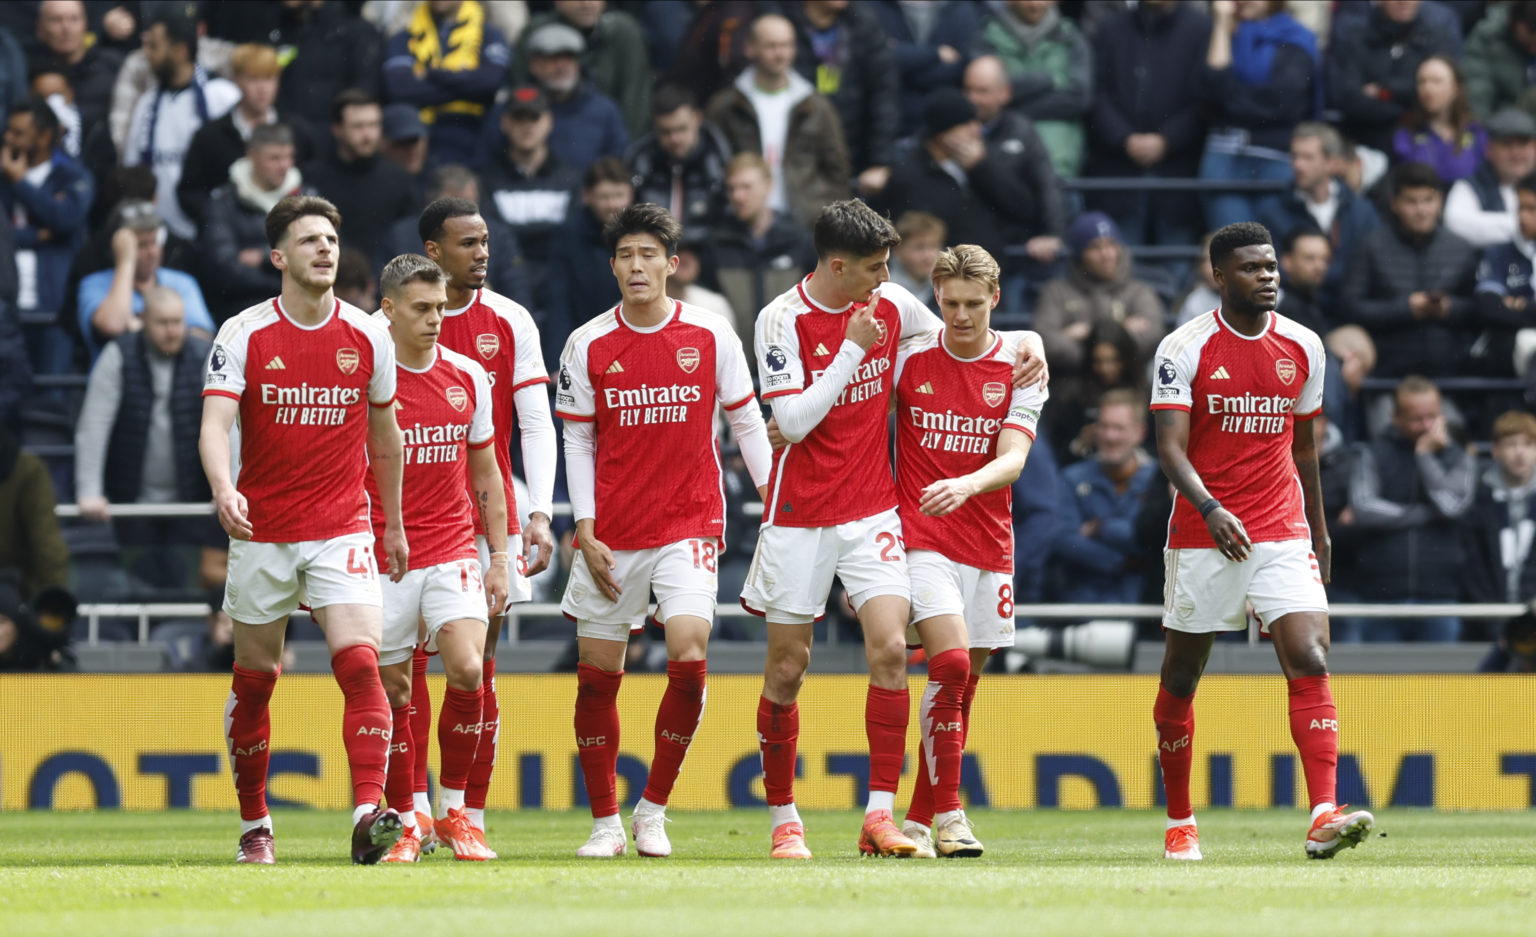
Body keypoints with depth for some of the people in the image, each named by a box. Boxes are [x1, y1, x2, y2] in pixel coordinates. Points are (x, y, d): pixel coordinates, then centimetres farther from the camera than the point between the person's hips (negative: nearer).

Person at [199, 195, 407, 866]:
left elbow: (385, 436, 15)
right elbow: (215, 426, -16)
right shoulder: (243, 336, -5)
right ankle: (254, 826, 23)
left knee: (361, 664, -18)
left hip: (341, 531, 0)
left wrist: (393, 524, 20)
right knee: (254, 683, 7)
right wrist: (224, 489, -36)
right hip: (262, 533, 0)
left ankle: (369, 816, -26)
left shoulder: (368, 337, 2)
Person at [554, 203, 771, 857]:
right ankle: (605, 821, 16)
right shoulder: (588, 344, 2)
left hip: (689, 526, -1)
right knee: (597, 673, 2)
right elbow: (577, 441, 6)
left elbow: (746, 422, 8)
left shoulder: (710, 336, 0)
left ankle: (653, 810, -2)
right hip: (611, 534, 1)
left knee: (689, 653, -18)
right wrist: (586, 532, -2)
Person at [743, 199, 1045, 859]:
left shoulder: (890, 306, 2)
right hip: (800, 516, -3)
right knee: (786, 668, 2)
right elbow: (793, 422, -18)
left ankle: (879, 816, -14)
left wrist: (1027, 345, 4)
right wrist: (853, 348, -19)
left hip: (872, 511, 3)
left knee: (889, 647, -14)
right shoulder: (782, 319, -11)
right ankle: (784, 820, 16)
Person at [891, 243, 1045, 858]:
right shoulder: (909, 359, 0)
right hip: (919, 536, -3)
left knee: (964, 683, 6)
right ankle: (947, 813, -16)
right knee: (950, 663, -20)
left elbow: (1011, 460, -10)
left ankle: (920, 819, 18)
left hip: (988, 546, 3)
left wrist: (965, 486, -30)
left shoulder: (1019, 368, 1)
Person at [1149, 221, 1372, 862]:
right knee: (1181, 679, 7)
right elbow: (1170, 448, -14)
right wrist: (1211, 510, -31)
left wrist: (1318, 531, 22)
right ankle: (1179, 823, 24)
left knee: (1309, 663, -15)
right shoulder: (1185, 348, -7)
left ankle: (1325, 815, -24)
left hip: (1281, 533, 2)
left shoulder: (1302, 347, 6)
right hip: (1201, 537, -2)